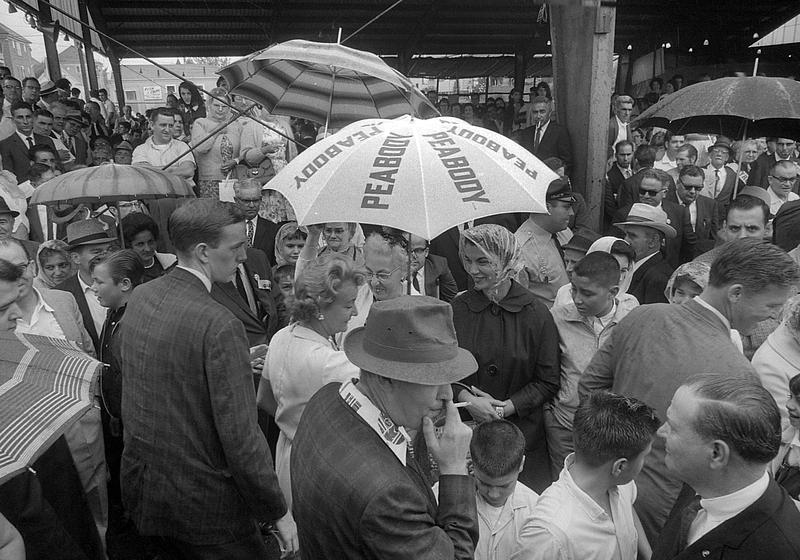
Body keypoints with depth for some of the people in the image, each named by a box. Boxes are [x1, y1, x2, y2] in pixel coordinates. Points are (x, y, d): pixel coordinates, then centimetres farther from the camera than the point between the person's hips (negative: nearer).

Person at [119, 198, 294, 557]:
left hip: (138, 484, 8)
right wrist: (278, 513, -14)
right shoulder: (219, 325, -26)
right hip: (202, 504, -7)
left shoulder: (139, 297, -2)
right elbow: (240, 437, -25)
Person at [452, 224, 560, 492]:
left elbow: (548, 382, -3)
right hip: (465, 431, 1)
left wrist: (506, 407, -12)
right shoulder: (457, 309, -1)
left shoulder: (537, 314, -5)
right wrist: (467, 399, -14)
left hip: (522, 433, -1)